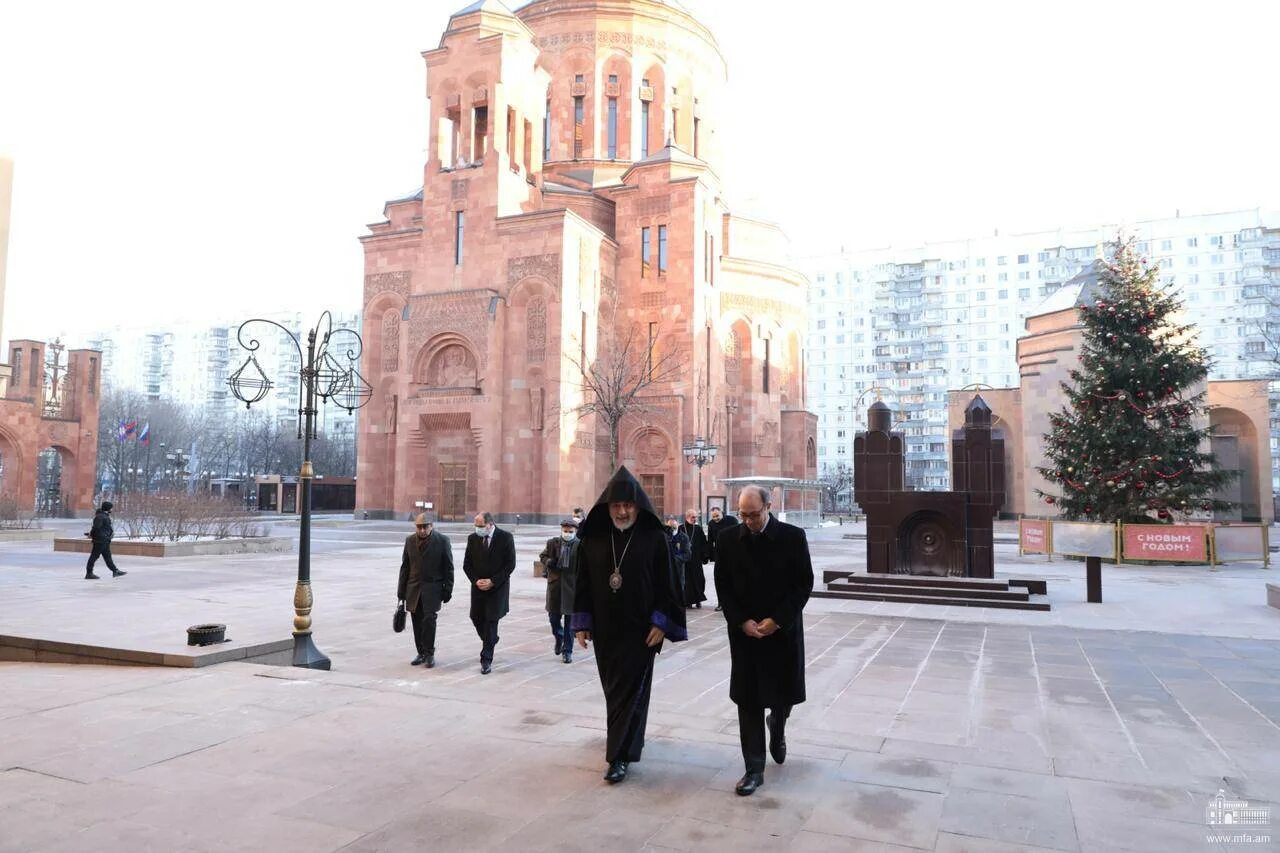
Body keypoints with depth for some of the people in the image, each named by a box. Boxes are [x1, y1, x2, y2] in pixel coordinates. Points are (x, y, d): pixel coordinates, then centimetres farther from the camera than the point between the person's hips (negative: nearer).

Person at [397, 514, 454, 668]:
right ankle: (421, 653, 19)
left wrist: (447, 590, -5)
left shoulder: (442, 541, -4)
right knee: (417, 623, 6)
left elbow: (448, 567, -2)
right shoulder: (409, 540, 6)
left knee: (429, 619, -13)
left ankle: (429, 653, 0)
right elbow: (405, 567, 11)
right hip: (414, 588, 4)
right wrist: (401, 590, 9)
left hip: (433, 587, -4)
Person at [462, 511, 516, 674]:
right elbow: (467, 564, 6)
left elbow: (510, 564, -9)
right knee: (476, 618, 10)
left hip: (497, 587, -4)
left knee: (491, 621, -6)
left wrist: (492, 581, -14)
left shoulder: (505, 538, -9)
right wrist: (476, 580, -10)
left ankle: (486, 660, -1)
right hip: (478, 586, 4)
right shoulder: (473, 538, 2)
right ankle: (490, 640, 40)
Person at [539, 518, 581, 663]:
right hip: (555, 584, 3)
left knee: (569, 620, 3)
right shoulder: (553, 543, 2)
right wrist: (549, 562, -7)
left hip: (572, 586, -3)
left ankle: (567, 651, 15)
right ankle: (559, 638, 43)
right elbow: (542, 556, 15)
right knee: (553, 616, 13)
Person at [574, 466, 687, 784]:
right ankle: (628, 738, 36)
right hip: (604, 628, 4)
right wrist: (582, 623, 2)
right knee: (613, 687, 15)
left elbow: (667, 583, -7)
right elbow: (583, 582, 5)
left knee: (630, 689, -2)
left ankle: (619, 755, 4)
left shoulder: (654, 538, -8)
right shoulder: (593, 538, 0)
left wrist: (661, 623, -12)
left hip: (640, 629, -4)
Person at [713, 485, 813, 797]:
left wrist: (777, 620, -12)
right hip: (744, 631, 1)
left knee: (784, 694, 11)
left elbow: (804, 583, -5)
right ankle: (754, 769, 11)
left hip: (783, 631, 0)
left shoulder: (793, 537, -7)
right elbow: (723, 586, 1)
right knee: (748, 701, 2)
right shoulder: (727, 539, -2)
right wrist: (742, 622, -10)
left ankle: (776, 728, 45)